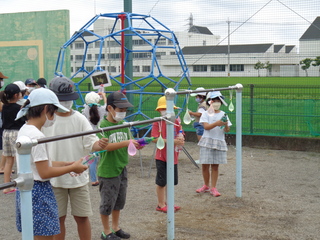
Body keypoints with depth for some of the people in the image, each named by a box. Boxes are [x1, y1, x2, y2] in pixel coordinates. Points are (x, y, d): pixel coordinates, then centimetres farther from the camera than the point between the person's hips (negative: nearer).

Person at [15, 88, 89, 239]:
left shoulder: (24, 130, 9)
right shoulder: (37, 136, -20)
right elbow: (44, 172, -20)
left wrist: (67, 164, 7)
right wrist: (72, 168, -9)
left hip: (24, 190, 10)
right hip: (39, 192, -10)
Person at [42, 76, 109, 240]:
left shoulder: (80, 119, -2)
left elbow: (90, 143, -8)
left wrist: (99, 145, -30)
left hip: (78, 177, 1)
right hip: (54, 178, -1)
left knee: (82, 217, 9)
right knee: (58, 218, 11)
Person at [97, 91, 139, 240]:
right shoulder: (102, 126, -14)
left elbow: (128, 146, 9)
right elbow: (104, 146, -26)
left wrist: (137, 144, -14)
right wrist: (126, 143, -35)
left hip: (122, 169, 7)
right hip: (107, 171, -6)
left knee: (119, 201, 17)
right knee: (107, 203, 5)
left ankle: (116, 228, 34)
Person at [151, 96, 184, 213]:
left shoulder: (176, 121, 6)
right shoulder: (157, 123, -9)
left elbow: (180, 136, 7)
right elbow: (155, 139, -18)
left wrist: (179, 140, -19)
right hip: (161, 156, -5)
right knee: (161, 181, 1)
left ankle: (167, 202, 31)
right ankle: (161, 204, 15)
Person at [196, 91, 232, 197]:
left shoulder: (223, 114, 7)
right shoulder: (206, 114, 1)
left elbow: (227, 130, 1)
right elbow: (206, 126, -14)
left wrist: (226, 125, -22)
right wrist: (216, 123, -30)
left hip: (219, 142, 1)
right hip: (207, 142, -1)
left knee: (215, 166, 4)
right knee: (205, 165, 2)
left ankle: (213, 188, 12)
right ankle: (206, 186, 22)